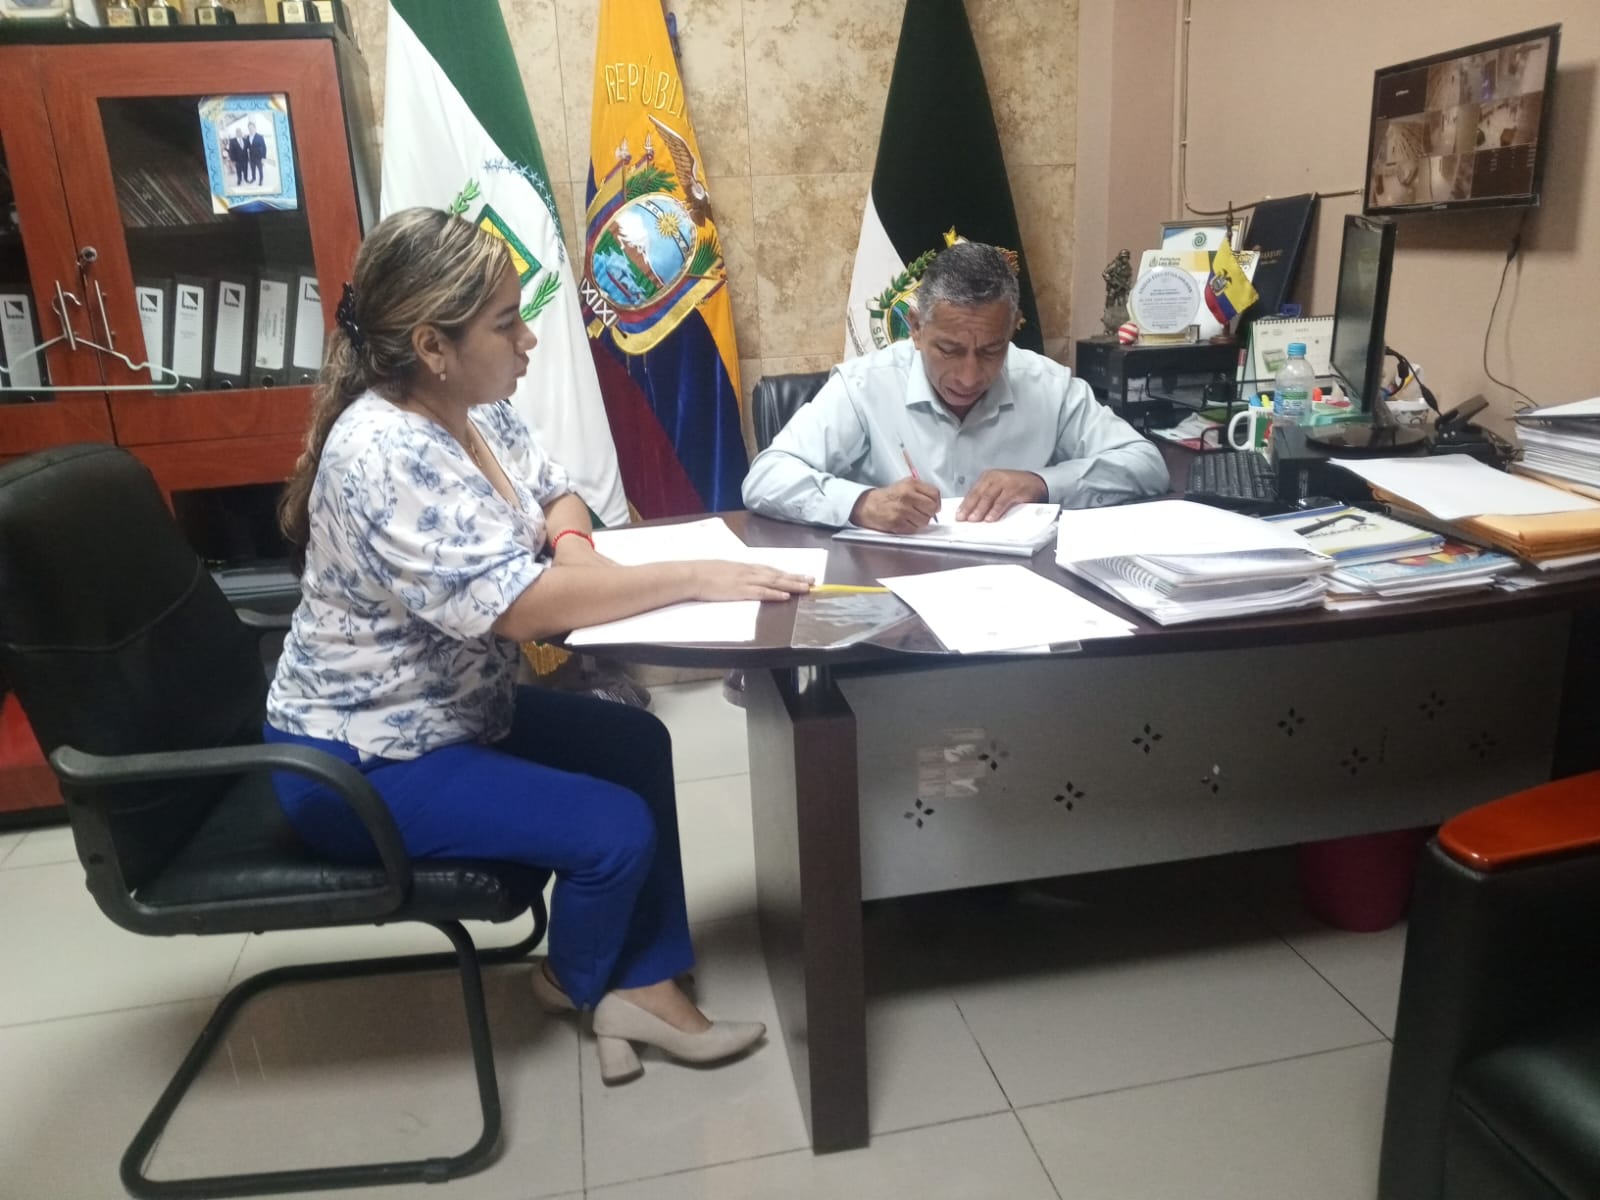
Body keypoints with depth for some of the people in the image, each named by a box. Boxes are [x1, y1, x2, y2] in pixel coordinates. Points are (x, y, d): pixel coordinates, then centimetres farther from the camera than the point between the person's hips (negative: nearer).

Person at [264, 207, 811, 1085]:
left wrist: (570, 541, -12)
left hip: (450, 708, 10)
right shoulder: (385, 453, -30)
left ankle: (641, 985, 14)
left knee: (637, 744, 9)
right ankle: (577, 982, 21)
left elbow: (553, 492, 12)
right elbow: (517, 608, -36)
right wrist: (696, 578, -32)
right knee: (616, 831, -12)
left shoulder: (473, 410, -2)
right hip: (359, 761, -10)